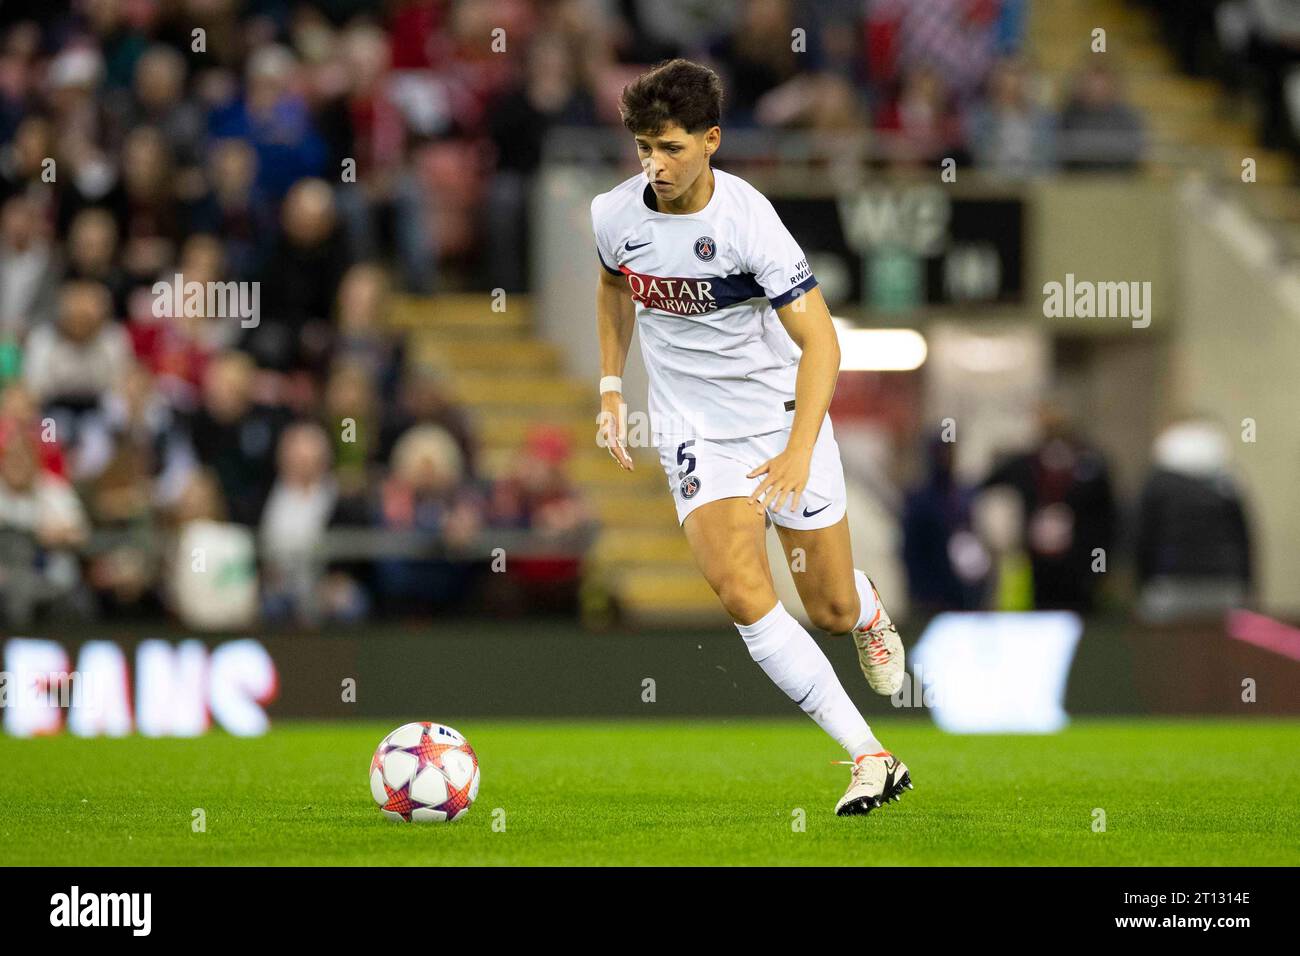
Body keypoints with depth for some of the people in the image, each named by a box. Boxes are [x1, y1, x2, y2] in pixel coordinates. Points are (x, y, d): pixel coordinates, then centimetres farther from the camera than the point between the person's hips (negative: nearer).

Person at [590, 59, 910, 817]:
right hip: (695, 434, 2)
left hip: (784, 417, -2)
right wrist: (612, 389, 11)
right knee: (743, 596, -21)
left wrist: (799, 451, -33)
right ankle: (871, 759, -18)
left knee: (832, 609, 7)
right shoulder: (615, 215, -8)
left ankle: (869, 612, 49)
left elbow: (819, 340, -24)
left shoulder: (746, 218, -22)